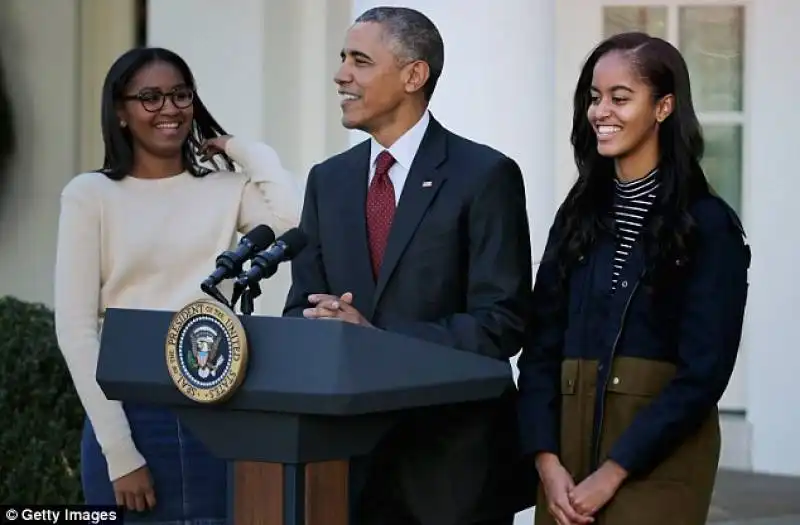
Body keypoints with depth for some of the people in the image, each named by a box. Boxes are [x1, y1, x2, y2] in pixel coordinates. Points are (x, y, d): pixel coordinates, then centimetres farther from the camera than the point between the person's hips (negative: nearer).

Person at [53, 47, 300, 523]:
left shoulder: (227, 188, 6)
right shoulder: (91, 195, 0)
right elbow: (76, 329, -4)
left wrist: (251, 153, 0)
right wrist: (119, 451, -10)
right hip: (131, 416, -2)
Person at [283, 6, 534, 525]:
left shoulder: (485, 175, -7)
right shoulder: (328, 180, 10)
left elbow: (503, 322, -13)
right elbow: (302, 307, 10)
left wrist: (380, 338, -22)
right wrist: (322, 327, -14)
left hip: (453, 454, -5)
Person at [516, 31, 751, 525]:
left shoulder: (708, 224, -6)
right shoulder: (579, 214, 9)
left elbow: (703, 372, -12)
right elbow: (541, 347, 5)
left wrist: (613, 471, -15)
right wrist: (548, 460, -8)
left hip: (658, 459, -5)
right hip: (569, 443, 5)